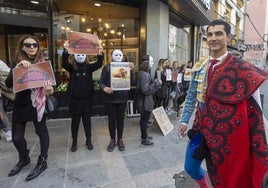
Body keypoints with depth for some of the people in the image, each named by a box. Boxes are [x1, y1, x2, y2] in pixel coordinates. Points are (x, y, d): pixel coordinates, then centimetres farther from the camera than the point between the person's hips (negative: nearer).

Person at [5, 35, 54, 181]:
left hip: (38, 103, -2)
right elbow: (8, 84, -10)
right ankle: (24, 159, 36)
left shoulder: (43, 63, -3)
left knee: (42, 132, 4)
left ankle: (42, 162, 22)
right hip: (20, 104, 3)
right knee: (16, 136, 10)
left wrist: (49, 89, -27)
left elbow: (49, 81, -3)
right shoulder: (17, 62, 1)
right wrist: (17, 68, -25)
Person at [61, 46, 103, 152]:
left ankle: (88, 141, 26)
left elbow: (99, 64, -15)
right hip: (74, 99, -1)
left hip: (87, 99, 1)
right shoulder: (71, 67, -2)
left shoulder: (89, 67, 1)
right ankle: (74, 142, 26)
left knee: (87, 121, 11)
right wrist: (66, 51, -41)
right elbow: (64, 63, -23)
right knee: (75, 121, 11)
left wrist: (100, 53, -34)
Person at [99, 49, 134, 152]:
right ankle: (112, 140, 24)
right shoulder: (107, 67, 0)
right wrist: (105, 88, -24)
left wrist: (130, 70, -14)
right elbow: (101, 82, -3)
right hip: (110, 98, -1)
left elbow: (132, 81, -2)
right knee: (111, 119, 7)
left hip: (122, 98, 1)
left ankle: (120, 140, 25)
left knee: (120, 119, 10)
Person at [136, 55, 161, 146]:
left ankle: (144, 135, 37)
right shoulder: (145, 74, -22)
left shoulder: (142, 73, 9)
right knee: (144, 120, 1)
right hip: (145, 102, -10)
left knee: (143, 119, 20)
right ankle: (144, 140, 13)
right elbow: (146, 89, -27)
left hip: (143, 101, 10)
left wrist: (154, 82, 8)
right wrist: (156, 83, -19)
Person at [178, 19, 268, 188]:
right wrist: (184, 121, 11)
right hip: (201, 130, 5)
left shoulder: (243, 69, -14)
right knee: (191, 168, 20)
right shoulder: (199, 67, 2)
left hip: (226, 135, -5)